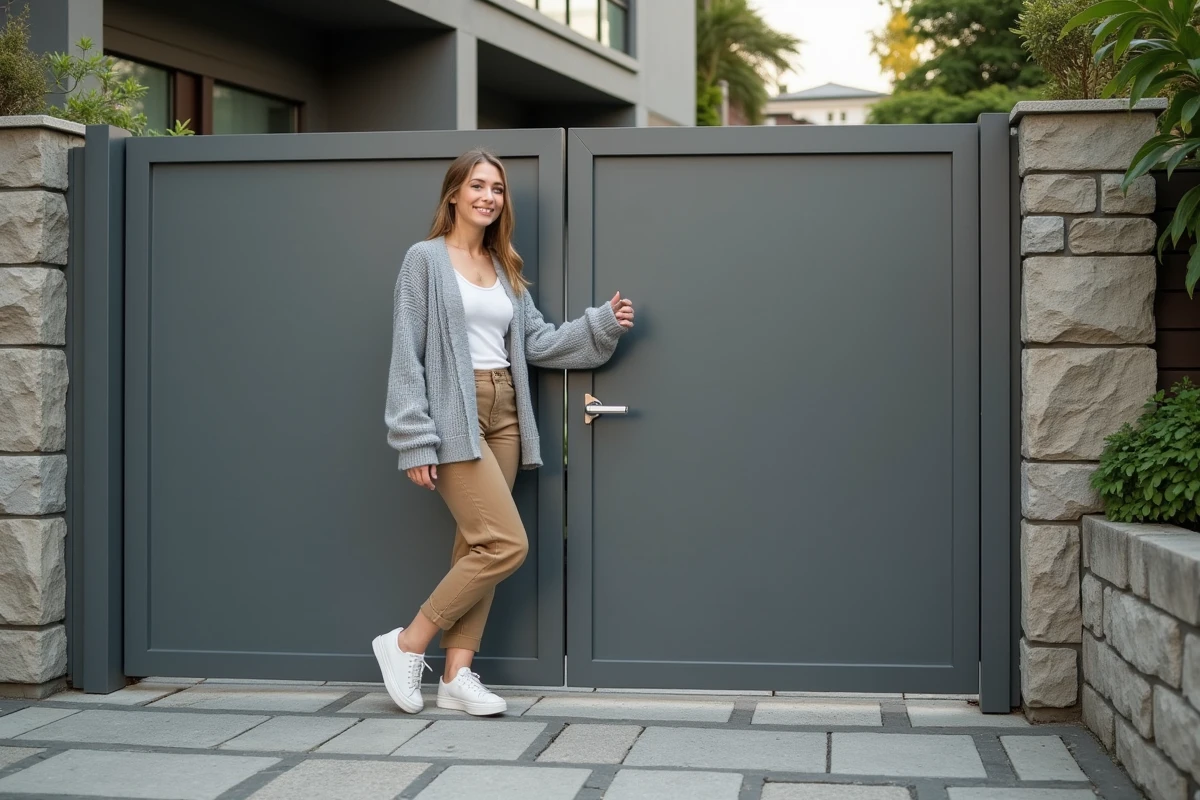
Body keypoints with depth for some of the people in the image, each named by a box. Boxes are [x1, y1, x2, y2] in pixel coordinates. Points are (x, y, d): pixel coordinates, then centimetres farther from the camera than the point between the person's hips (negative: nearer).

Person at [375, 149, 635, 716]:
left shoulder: (504, 269, 17)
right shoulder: (425, 259, -2)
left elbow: (538, 343, 13)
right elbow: (407, 356, -6)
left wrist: (603, 325, 1)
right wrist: (414, 442, -13)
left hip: (502, 415, 6)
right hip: (454, 417, -6)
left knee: (477, 547, 5)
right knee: (506, 544, -13)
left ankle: (457, 674, 10)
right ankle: (407, 643, 0)